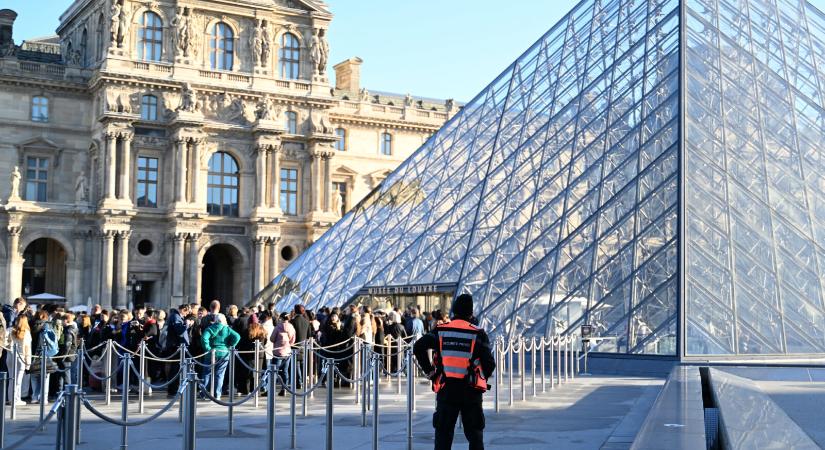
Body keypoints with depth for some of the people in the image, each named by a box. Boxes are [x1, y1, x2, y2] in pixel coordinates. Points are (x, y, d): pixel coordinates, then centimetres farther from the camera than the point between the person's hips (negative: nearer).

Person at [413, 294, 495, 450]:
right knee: (475, 434, 11)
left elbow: (418, 347, -9)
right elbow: (490, 363, -8)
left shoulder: (441, 331, 0)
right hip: (471, 391, -1)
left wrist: (429, 371, 1)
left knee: (443, 433, 8)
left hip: (445, 389, 1)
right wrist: (482, 378, 11)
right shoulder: (478, 334, -5)